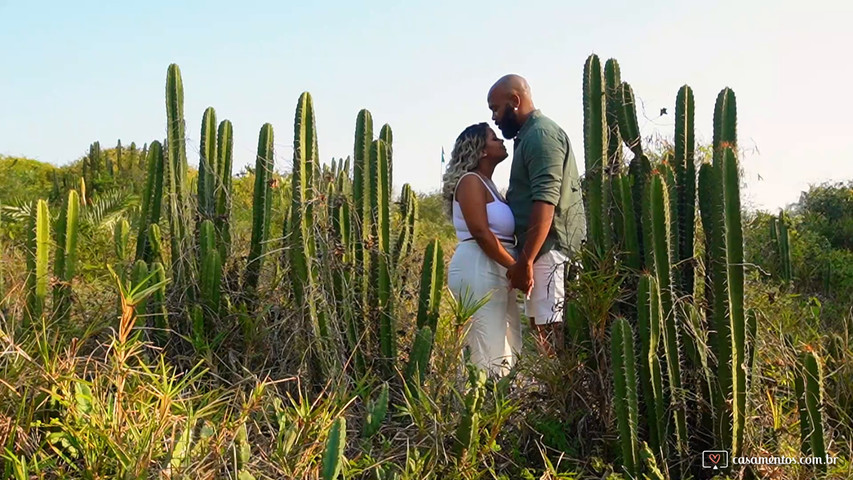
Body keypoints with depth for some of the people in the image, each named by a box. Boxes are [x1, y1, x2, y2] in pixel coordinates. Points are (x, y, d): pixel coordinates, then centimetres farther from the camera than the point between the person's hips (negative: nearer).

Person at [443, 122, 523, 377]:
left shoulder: (487, 184, 21)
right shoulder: (471, 181, -8)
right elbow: (480, 232, -18)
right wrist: (515, 266, -17)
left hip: (494, 271, 10)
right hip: (478, 271, -10)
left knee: (509, 351, 13)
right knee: (490, 356, -10)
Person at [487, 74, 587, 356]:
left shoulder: (541, 135, -11)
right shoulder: (529, 135, 21)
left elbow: (545, 203, -21)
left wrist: (525, 261, -22)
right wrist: (524, 258, 23)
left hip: (548, 248, -10)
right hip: (544, 248, 10)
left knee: (549, 329, -12)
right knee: (541, 325, 10)